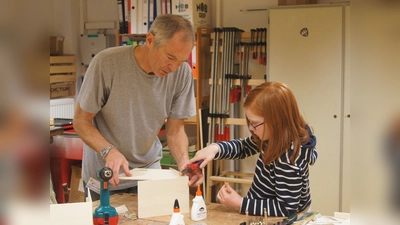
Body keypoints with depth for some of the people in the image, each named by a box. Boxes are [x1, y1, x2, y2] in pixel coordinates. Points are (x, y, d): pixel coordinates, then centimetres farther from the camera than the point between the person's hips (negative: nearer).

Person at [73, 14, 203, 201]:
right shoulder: (106, 63, -23)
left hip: (148, 172, 3)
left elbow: (175, 130, -5)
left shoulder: (182, 73, -14)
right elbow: (81, 121, -15)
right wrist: (109, 151, -32)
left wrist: (184, 161, -25)